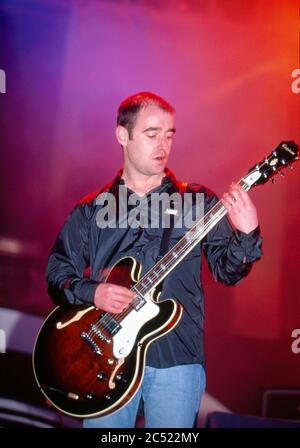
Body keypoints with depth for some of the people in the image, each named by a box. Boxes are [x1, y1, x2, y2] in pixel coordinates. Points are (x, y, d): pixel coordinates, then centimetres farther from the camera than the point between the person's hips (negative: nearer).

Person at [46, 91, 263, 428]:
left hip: (177, 360, 0)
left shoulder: (197, 202, 3)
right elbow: (57, 273, 7)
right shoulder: (90, 211, 6)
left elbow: (227, 271, -2)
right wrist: (91, 292, -13)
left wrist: (247, 234, -22)